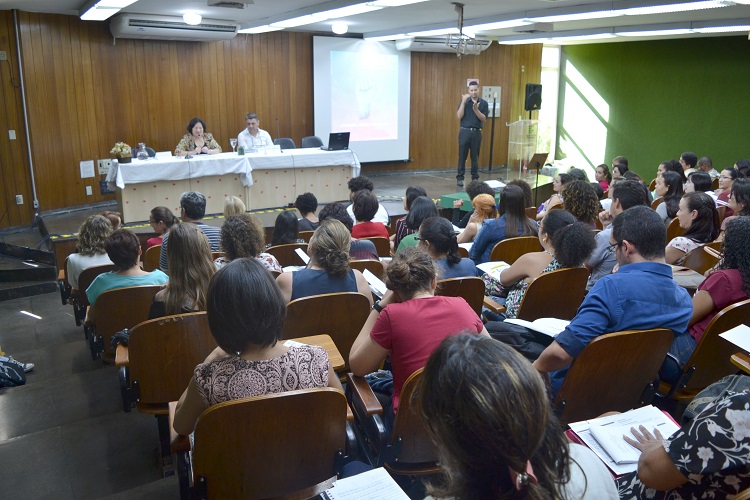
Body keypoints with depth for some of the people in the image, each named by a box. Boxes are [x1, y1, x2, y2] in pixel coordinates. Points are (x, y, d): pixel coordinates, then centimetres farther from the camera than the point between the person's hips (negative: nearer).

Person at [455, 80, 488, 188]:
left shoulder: (483, 103, 3)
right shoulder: (464, 101, 3)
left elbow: (484, 119, -5)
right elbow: (459, 116, -8)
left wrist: (476, 109, -19)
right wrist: (463, 102, -15)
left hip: (476, 132, 1)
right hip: (464, 131, -1)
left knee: (475, 156, 6)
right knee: (462, 156, 1)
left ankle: (475, 178, 14)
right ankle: (460, 178, 7)